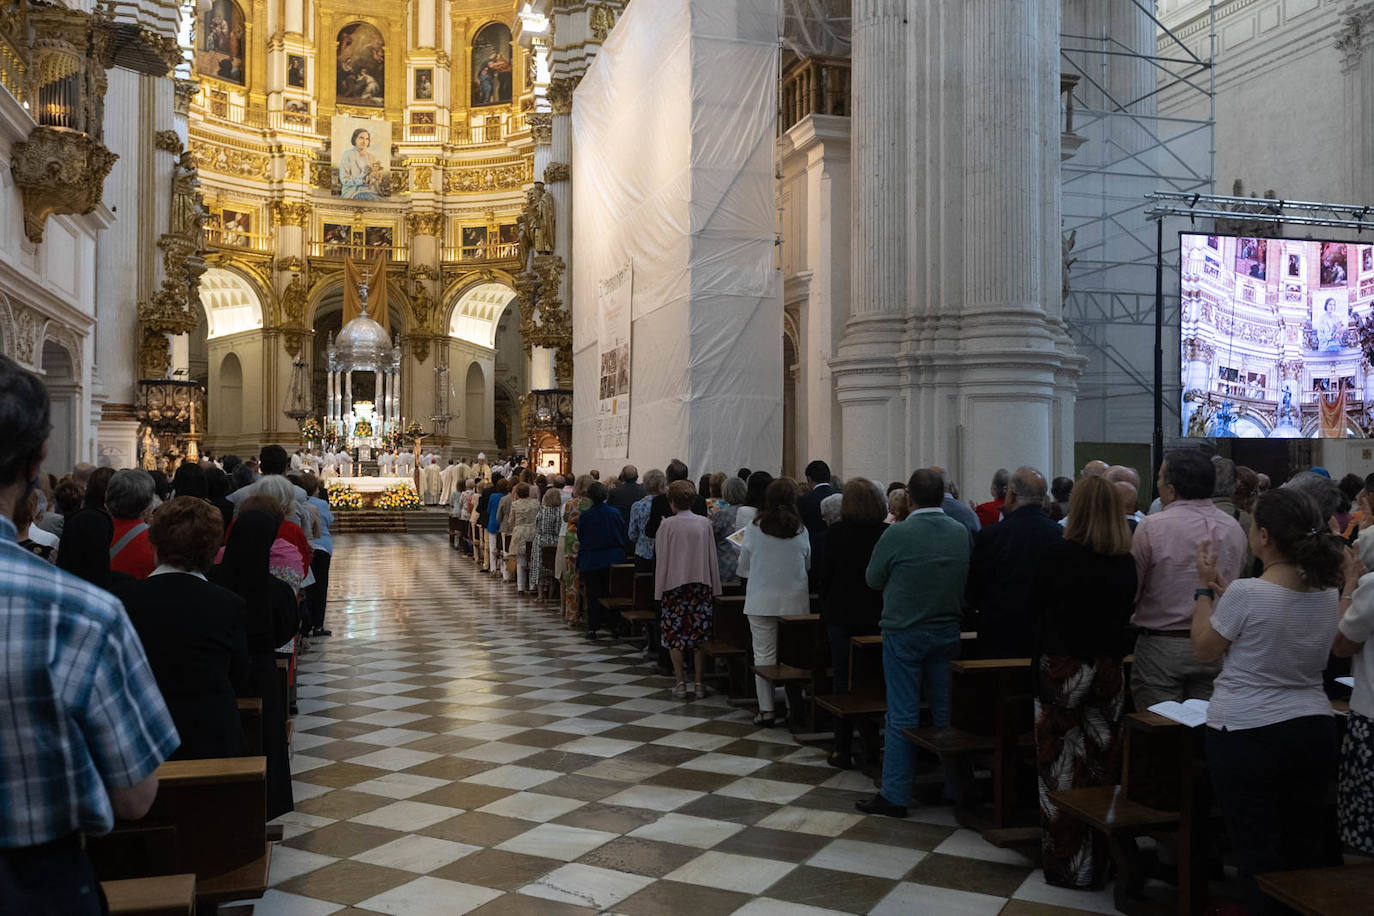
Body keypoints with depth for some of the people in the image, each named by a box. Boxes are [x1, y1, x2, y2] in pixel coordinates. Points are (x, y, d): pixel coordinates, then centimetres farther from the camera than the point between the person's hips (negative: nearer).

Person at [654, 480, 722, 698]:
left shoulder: (667, 525, -6)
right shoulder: (704, 523, 3)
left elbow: (662, 559, -4)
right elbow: (712, 557, 6)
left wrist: (659, 590, 2)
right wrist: (714, 587, 12)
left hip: (675, 584, -3)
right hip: (701, 583, 3)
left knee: (674, 636, 4)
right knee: (699, 635, 6)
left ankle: (680, 683, 3)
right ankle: (699, 684, 7)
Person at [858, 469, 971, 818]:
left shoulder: (897, 534, -15)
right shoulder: (961, 533, -1)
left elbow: (873, 578, -3)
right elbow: (966, 579, 10)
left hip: (903, 632, -4)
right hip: (947, 630, 4)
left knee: (902, 715, 0)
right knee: (945, 711, 13)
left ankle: (894, 795, 4)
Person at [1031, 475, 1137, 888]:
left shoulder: (1058, 554, -13)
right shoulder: (1126, 561, -1)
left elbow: (1037, 603, -1)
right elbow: (1125, 610, 10)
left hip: (1062, 665, -4)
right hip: (1108, 668, 4)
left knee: (1063, 766, 5)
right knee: (1103, 763, 13)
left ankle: (1068, 864, 12)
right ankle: (1102, 858, 24)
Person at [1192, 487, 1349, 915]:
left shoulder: (1245, 593, -20)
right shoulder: (1329, 593, 1)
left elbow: (1204, 650, -6)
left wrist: (1204, 589, 1)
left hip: (1246, 735, -6)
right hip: (1314, 731, 6)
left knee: (1257, 852, 4)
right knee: (1309, 848, 16)